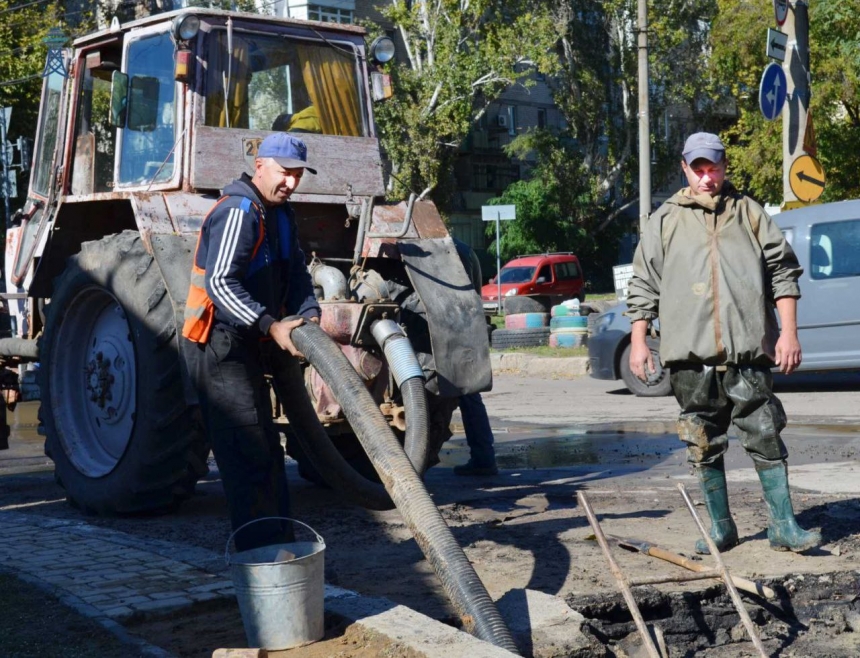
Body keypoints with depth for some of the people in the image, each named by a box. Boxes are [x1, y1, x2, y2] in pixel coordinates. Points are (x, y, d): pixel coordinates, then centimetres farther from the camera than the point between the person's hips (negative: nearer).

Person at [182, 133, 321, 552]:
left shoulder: (280, 215, 13)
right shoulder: (238, 212, -18)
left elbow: (296, 273, 13)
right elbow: (220, 284, -25)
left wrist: (309, 314, -7)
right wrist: (272, 326, -28)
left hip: (247, 347, 10)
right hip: (220, 346, -10)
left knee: (265, 452, 15)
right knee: (249, 454, -11)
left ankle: (282, 545, 24)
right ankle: (263, 554, -9)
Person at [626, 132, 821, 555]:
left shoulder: (749, 213, 10)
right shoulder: (665, 221, 11)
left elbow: (783, 271, 9)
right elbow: (643, 285, 12)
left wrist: (788, 332, 1)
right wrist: (638, 341, 6)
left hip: (748, 350, -1)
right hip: (690, 354, 1)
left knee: (765, 437, -1)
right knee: (704, 446, 7)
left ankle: (783, 527, 6)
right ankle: (721, 528, 18)